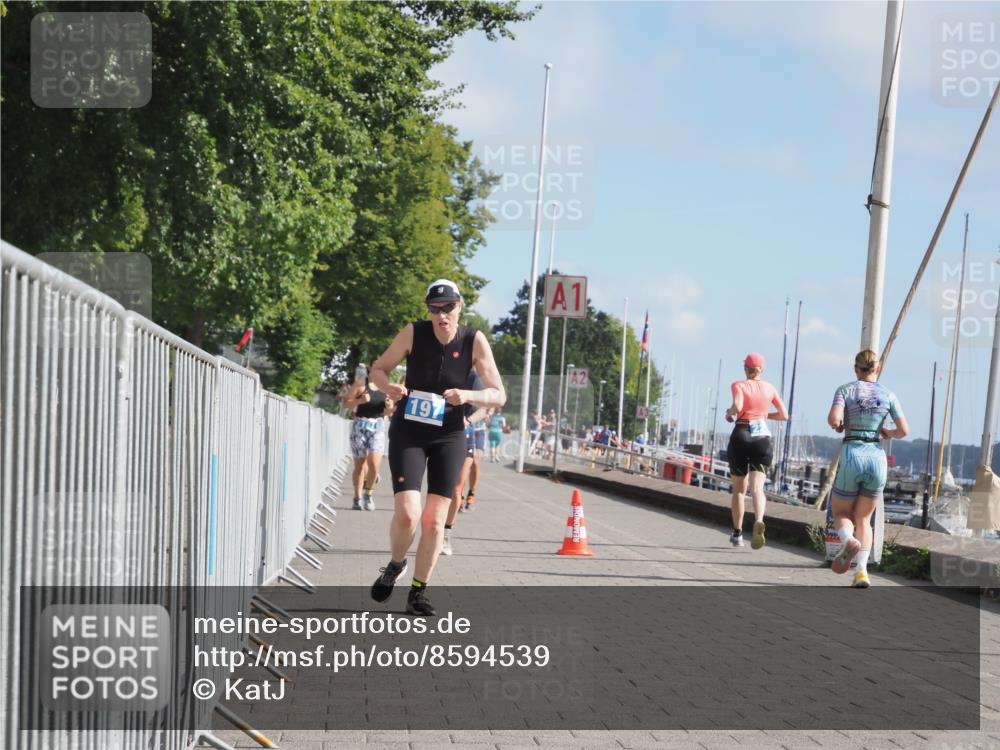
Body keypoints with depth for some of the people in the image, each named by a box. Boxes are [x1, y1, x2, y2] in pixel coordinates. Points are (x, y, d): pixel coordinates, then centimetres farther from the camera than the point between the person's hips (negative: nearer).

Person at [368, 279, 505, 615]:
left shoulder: (474, 341, -9)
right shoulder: (413, 333, -10)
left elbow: (499, 395, -7)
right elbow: (378, 369, 2)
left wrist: (467, 396, -26)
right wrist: (389, 388, -20)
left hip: (449, 437, 1)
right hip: (408, 432, -1)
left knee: (434, 521, 1)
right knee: (407, 513, -15)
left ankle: (418, 591, 18)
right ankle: (395, 565, 16)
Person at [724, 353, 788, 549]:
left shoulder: (739, 386, -2)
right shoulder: (770, 388, 9)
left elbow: (737, 406, -21)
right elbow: (784, 415, 11)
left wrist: (729, 413, 0)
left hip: (740, 437, -1)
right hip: (763, 439, 2)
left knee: (739, 490, 12)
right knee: (757, 487, -10)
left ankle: (737, 533, 17)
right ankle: (759, 521, -38)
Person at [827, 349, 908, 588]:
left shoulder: (845, 390, 1)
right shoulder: (888, 395, 8)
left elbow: (833, 419, -15)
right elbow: (904, 430, 1)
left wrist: (839, 426, 9)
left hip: (852, 456, -2)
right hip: (877, 457, 2)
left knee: (840, 513, 15)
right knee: (863, 519, 14)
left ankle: (849, 541, -21)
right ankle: (862, 570, -7)